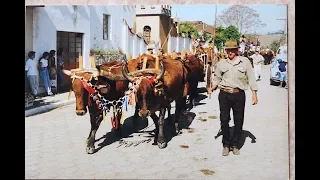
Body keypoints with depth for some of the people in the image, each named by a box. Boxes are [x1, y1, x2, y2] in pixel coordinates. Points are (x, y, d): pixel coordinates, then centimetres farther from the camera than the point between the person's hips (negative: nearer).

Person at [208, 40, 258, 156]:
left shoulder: (245, 61, 2)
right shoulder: (221, 63, 7)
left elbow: (251, 78, 2)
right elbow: (217, 78, 13)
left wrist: (254, 94, -4)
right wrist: (212, 88, -5)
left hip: (239, 95, -1)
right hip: (224, 95, 1)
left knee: (239, 121, 7)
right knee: (224, 120, 4)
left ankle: (235, 144, 22)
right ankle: (226, 144, 20)